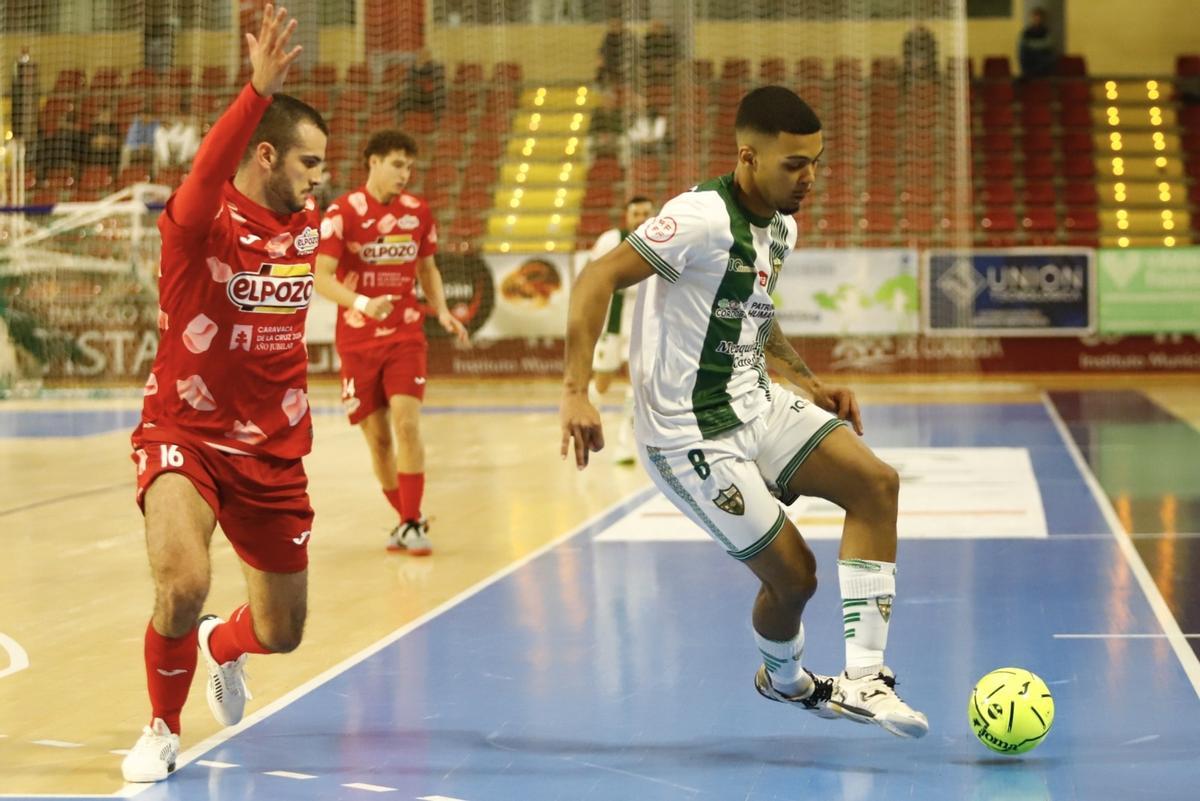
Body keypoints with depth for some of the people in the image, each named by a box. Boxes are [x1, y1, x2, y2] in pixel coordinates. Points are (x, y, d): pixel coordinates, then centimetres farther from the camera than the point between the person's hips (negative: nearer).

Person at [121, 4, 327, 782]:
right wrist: (259, 90, -54)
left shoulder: (307, 225, 0)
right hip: (184, 434, -5)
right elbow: (206, 177, -43)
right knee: (183, 584, -30)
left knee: (282, 630, 11)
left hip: (272, 451, 5)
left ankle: (221, 646, 52)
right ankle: (163, 730, 0)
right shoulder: (203, 223, -18)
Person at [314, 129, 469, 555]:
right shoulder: (343, 212, -9)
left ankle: (412, 523, -10)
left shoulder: (418, 212, 3)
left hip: (405, 335, 1)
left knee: (406, 423, -15)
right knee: (377, 436, 3)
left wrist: (442, 311, 1)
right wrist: (361, 304, -30)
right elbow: (322, 277, -13)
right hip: (358, 340, -1)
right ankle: (405, 519, 20)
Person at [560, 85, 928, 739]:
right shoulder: (705, 217, -20)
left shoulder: (781, 228, 9)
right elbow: (598, 278, -24)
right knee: (792, 573, -6)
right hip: (692, 435, -9)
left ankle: (862, 678, -9)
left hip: (756, 405, 9)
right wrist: (575, 391, -31)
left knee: (875, 483, -10)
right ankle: (782, 678, 29)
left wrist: (809, 383, 13)